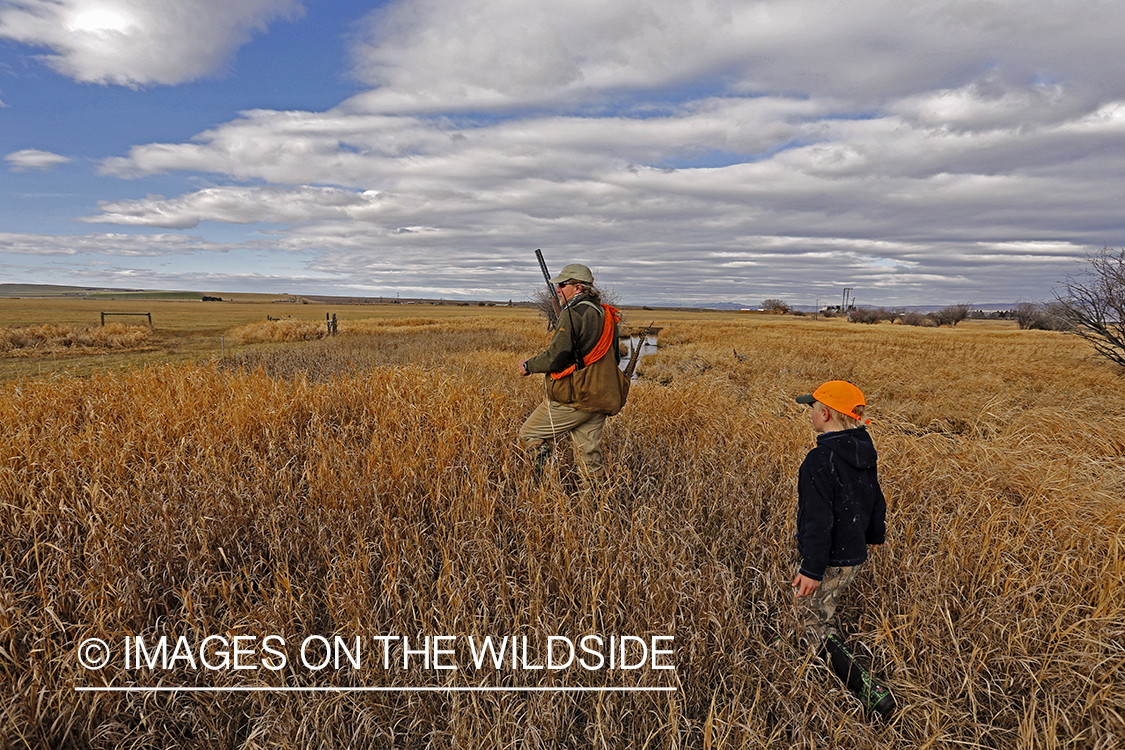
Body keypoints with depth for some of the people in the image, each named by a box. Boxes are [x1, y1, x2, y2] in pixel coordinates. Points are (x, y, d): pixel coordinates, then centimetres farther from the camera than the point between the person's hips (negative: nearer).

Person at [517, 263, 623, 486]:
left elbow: (556, 357, -23)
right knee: (589, 453, 13)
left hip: (570, 400, -8)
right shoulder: (606, 315, 11)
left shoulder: (573, 314, -15)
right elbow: (615, 359, 20)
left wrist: (529, 365, -6)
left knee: (529, 435, 9)